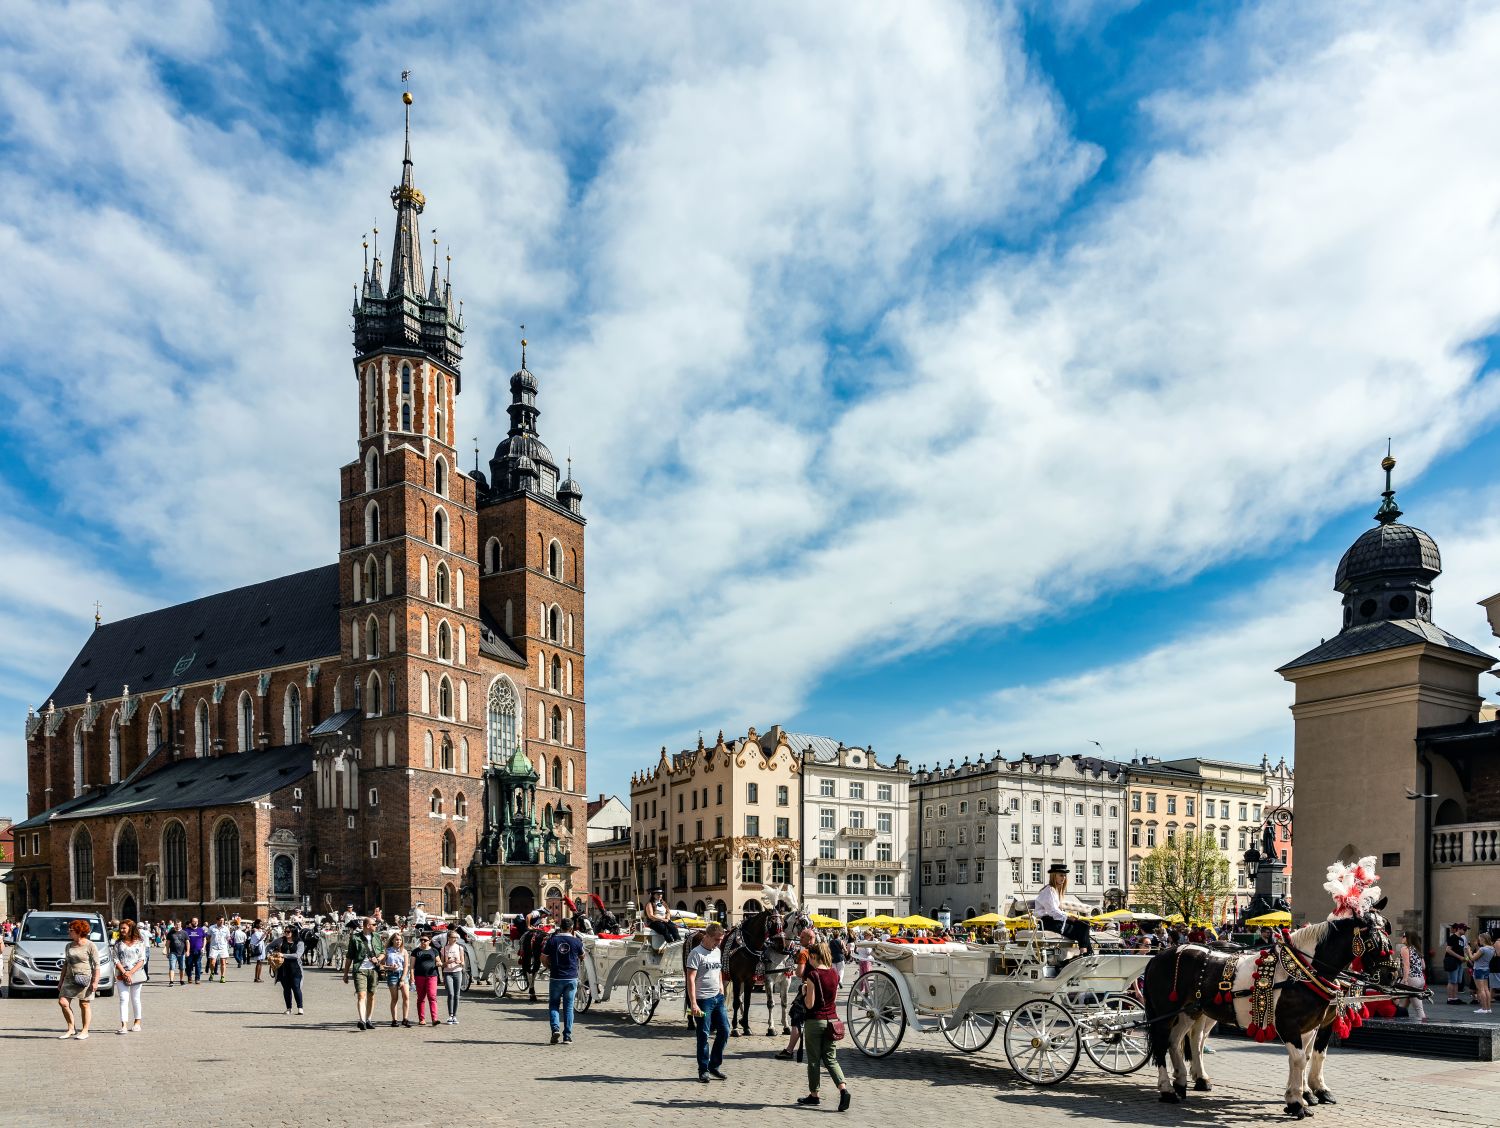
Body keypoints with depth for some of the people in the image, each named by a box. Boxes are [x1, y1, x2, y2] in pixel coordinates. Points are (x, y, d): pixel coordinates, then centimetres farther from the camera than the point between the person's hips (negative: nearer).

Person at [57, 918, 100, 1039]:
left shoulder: (90, 946, -5)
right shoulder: (69, 946, 14)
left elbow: (96, 965, -7)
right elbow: (65, 964, 19)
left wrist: (95, 981, -13)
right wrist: (61, 981, 15)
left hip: (85, 979, -6)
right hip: (69, 978, 6)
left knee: (84, 1005, 0)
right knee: (62, 1002, -6)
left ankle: (85, 1031, 10)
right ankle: (71, 1029, 7)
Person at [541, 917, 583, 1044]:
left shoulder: (552, 940, -4)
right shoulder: (576, 941, -3)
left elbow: (543, 958, -1)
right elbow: (582, 957, 13)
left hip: (556, 978, -1)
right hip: (571, 978, 1)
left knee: (553, 1005, 11)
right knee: (568, 1007, 9)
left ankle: (555, 1028, -10)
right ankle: (567, 1035, 8)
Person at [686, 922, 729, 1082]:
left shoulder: (718, 952, 12)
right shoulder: (696, 953, -12)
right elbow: (691, 979, -17)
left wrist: (721, 990, 17)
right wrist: (693, 1003, -22)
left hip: (718, 997, 7)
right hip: (703, 1000, -7)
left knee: (724, 1030, 6)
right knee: (703, 1035, -1)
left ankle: (714, 1065, 19)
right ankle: (703, 1070, 9)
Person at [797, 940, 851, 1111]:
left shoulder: (812, 975, -15)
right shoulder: (834, 975, 3)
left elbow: (809, 1004, -17)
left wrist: (804, 992, 2)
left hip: (815, 1021, -5)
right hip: (831, 1020, 5)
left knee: (814, 1060, 8)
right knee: (831, 1059, 9)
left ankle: (813, 1094, 18)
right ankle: (843, 1088, -10)